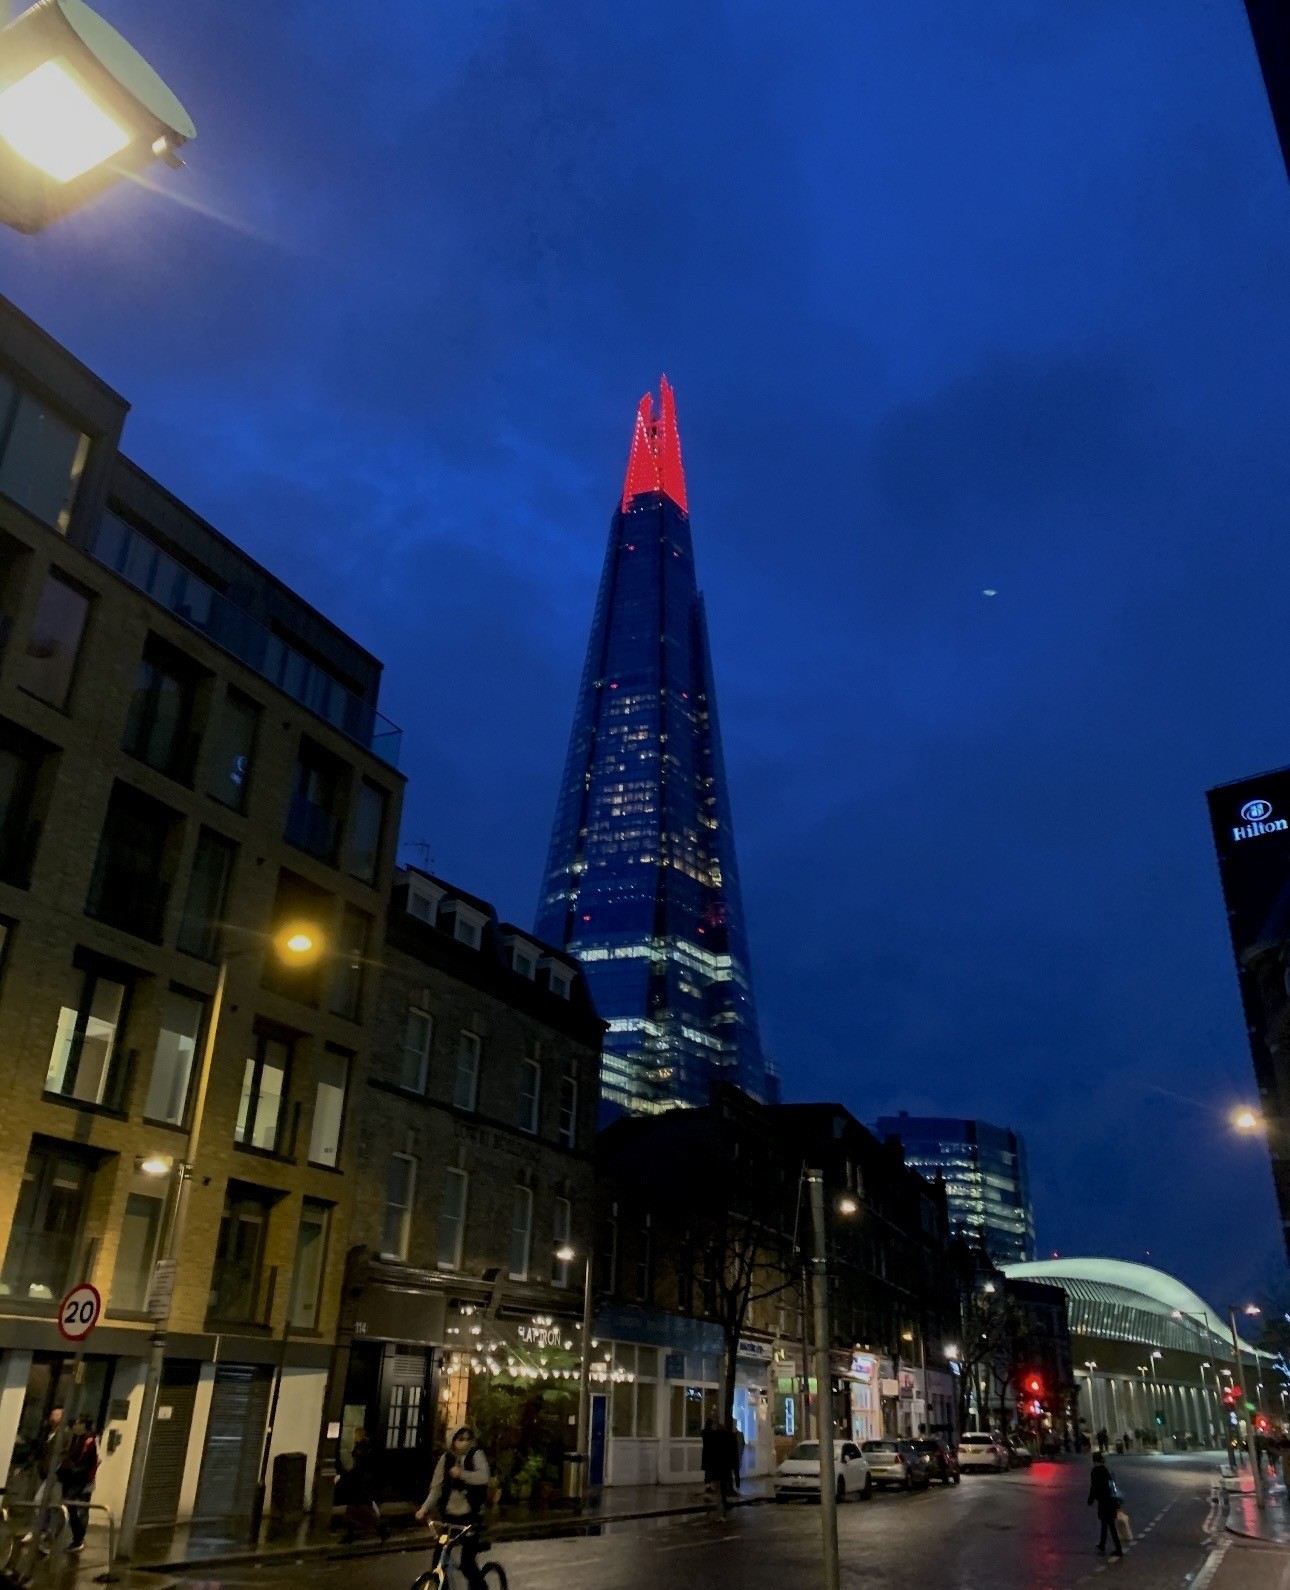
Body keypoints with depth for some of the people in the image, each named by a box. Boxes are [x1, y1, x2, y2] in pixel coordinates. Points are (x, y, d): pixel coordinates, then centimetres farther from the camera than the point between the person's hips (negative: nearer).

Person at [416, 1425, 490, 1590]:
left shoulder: (476, 1455, -6)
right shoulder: (446, 1458, 3)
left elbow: (483, 1477, -24)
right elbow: (436, 1487, -3)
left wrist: (461, 1474, -32)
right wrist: (425, 1508, -16)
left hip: (471, 1516, -4)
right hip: (449, 1515, 4)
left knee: (467, 1562, -7)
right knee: (439, 1559, -1)